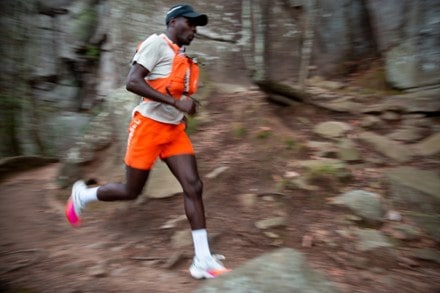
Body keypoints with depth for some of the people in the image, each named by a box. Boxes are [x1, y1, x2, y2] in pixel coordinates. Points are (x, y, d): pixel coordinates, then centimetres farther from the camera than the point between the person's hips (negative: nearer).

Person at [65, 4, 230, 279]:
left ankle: (203, 261, 0)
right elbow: (132, 82, -20)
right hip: (149, 126, -7)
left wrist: (186, 107, 10)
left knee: (194, 187, -5)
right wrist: (176, 102, -24)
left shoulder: (181, 56, 16)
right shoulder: (156, 43, -9)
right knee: (131, 191, 5)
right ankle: (82, 195, 35)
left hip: (175, 130, 7)